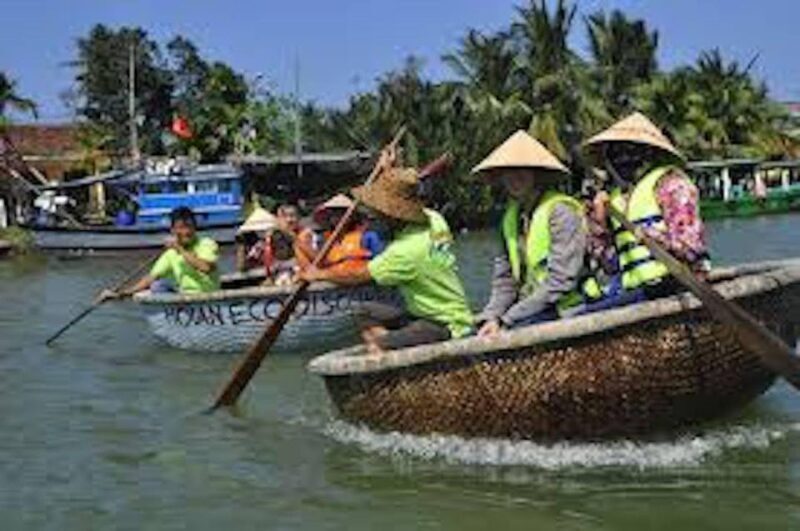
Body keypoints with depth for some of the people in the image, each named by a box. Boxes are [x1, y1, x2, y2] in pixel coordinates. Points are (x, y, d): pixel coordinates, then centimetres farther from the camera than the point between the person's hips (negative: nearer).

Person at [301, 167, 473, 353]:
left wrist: (320, 274, 0)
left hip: (447, 326, -10)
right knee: (365, 313, 6)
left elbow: (358, 276, -14)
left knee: (381, 346, -27)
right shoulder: (433, 218, -2)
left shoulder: (407, 250, -27)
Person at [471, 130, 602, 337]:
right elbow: (505, 278, 11)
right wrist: (492, 317, -8)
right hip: (531, 309, 7)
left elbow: (560, 281, -18)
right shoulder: (511, 217, 12)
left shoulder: (561, 211, -12)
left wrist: (507, 320, -17)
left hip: (566, 310, -7)